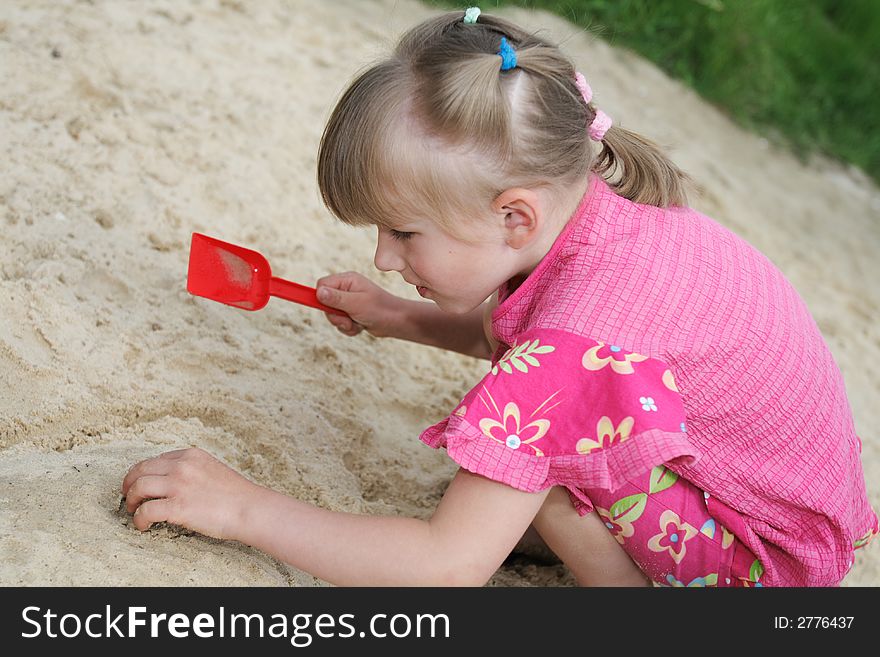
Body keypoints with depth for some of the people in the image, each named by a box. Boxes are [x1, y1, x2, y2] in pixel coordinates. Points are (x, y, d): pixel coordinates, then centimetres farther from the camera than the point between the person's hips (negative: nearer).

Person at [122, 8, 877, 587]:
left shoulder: (582, 334, -35)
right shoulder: (592, 205, -10)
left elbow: (450, 567, -35)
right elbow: (507, 334, 14)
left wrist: (243, 507, -29)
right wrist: (394, 316, 1)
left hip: (778, 555, -8)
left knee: (527, 434, -23)